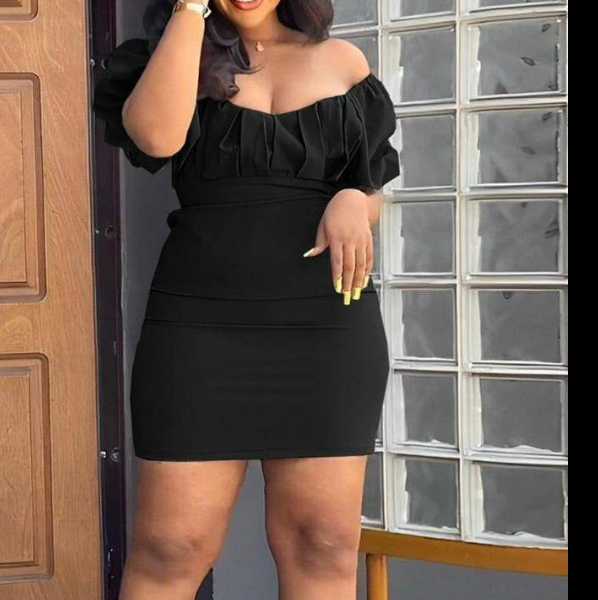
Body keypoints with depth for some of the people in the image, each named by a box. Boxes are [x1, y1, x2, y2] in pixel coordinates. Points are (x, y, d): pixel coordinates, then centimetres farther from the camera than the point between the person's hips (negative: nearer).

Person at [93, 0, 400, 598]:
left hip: (329, 322, 2)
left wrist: (354, 204, -7)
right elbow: (156, 135, -15)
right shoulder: (176, 53, 7)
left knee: (323, 546, 1)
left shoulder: (342, 61, 12)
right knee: (171, 551, -4)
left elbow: (373, 193, 17)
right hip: (199, 324, -1)